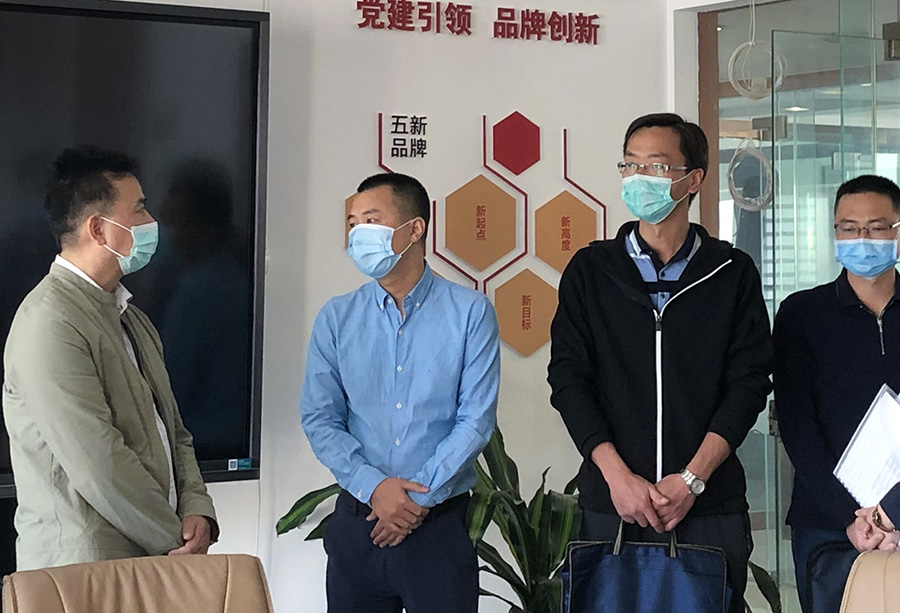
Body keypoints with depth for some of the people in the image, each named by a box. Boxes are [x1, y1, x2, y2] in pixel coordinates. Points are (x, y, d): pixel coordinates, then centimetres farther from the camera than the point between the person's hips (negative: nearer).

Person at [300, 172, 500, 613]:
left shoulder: (471, 313, -2)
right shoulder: (336, 318, 5)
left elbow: (477, 419, -6)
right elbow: (319, 419, 1)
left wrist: (421, 496, -11)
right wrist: (373, 486, -12)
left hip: (440, 523, -2)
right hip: (356, 520, 2)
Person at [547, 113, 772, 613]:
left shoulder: (732, 273, 5)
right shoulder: (590, 270, 7)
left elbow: (748, 383, 0)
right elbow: (569, 379, 1)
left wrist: (692, 478, -10)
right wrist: (618, 476, -10)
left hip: (710, 503, 0)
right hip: (610, 502, 1)